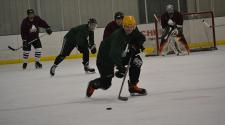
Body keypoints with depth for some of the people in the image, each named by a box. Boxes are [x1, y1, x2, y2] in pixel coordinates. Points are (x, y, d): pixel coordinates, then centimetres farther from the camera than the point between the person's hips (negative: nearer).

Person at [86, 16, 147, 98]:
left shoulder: (134, 32, -12)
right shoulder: (118, 36, -35)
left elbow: (141, 38, 8)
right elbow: (114, 54, -47)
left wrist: (135, 46, -13)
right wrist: (120, 67, -61)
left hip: (121, 54, 7)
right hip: (105, 57, -7)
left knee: (137, 61, -11)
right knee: (105, 83, -8)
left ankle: (133, 87, 2)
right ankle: (92, 85, 29)